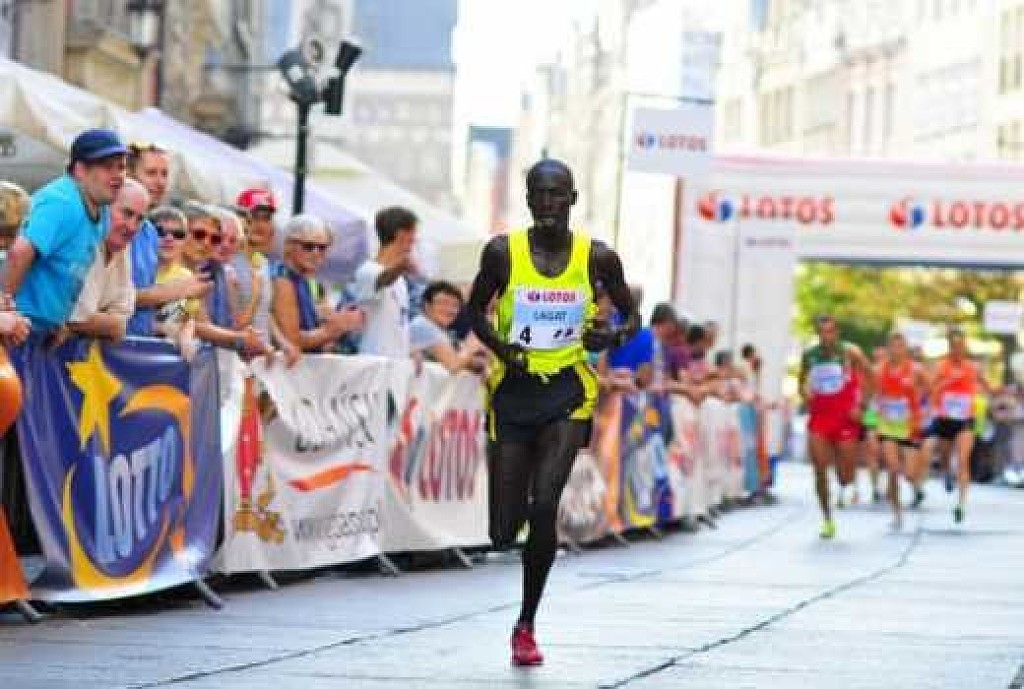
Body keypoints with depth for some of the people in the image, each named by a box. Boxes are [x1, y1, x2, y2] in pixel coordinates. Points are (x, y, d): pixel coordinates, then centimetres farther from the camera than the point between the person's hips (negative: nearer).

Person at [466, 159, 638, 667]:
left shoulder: (597, 258, -2)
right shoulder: (503, 252, -3)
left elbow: (631, 315, 10)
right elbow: (475, 310, 11)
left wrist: (615, 336, -12)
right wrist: (499, 346, -9)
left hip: (568, 393, -1)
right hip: (513, 391, 1)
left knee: (544, 504, -20)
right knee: (504, 533, 0)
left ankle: (526, 625, -2)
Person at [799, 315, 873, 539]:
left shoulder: (850, 352, -6)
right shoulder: (809, 356, 5)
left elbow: (871, 378, -4)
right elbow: (803, 382, 20)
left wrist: (861, 406, -10)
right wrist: (805, 393, -1)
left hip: (846, 417, -2)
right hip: (819, 418, 2)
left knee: (846, 476, 1)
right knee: (820, 470, -8)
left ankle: (844, 486, 40)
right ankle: (827, 519, 2)